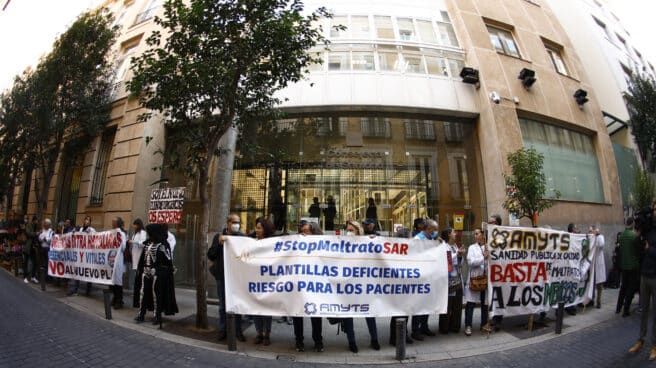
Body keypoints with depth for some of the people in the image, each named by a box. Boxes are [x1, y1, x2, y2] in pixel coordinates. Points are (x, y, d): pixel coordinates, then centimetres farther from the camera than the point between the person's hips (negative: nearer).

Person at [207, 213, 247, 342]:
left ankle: (238, 330, 23)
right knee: (223, 305, 14)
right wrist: (219, 243, -14)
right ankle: (222, 330, 28)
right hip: (222, 276, 2)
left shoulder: (242, 237, -3)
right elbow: (211, 255, -1)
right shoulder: (218, 237, 3)